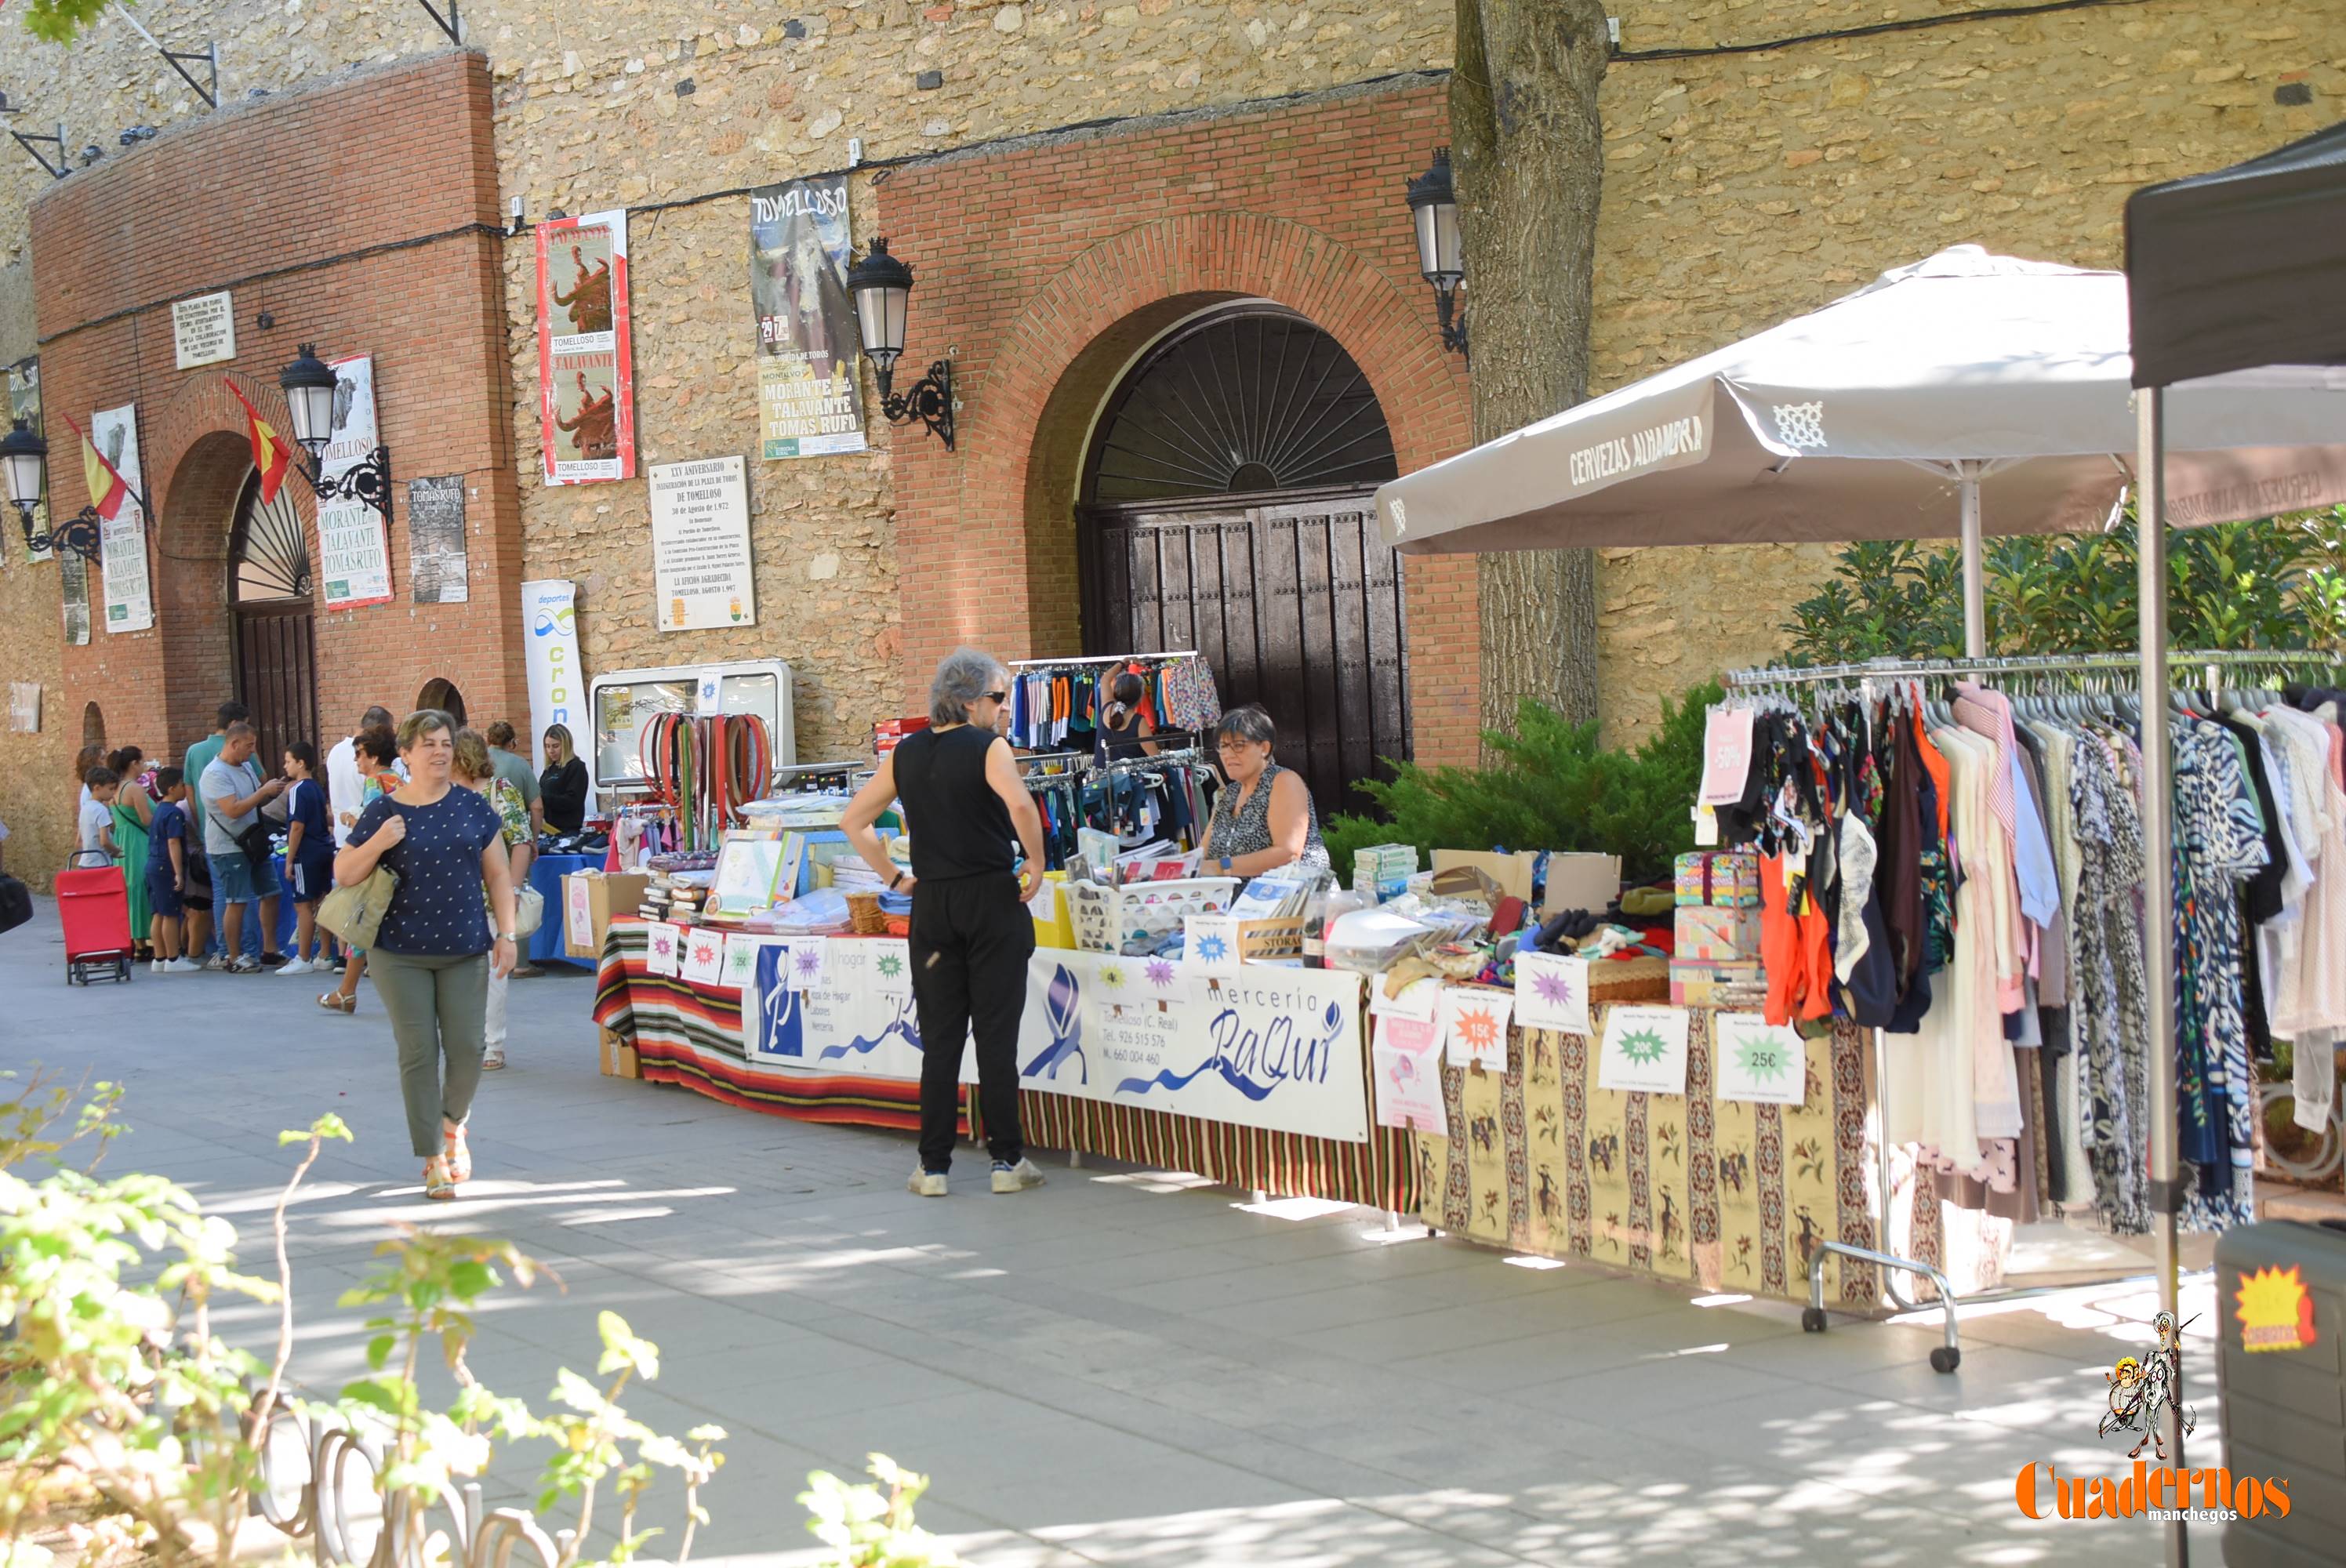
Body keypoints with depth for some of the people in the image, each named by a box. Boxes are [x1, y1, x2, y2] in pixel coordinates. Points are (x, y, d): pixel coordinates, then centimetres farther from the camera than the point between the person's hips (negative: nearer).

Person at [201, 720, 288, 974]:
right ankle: (234, 958, 4)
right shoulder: (216, 774, -17)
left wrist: (272, 792, 0)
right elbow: (233, 810, -26)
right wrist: (264, 791, -20)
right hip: (229, 847, -9)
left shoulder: (246, 767, 10)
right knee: (236, 901, -5)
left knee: (270, 893, 11)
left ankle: (269, 951, 20)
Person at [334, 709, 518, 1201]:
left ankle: (453, 1123, 29)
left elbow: (498, 874, 7)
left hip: (465, 950, 2)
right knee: (418, 1052, -1)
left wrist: (506, 934, 2)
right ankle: (434, 1158, 7)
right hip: (401, 952, -1)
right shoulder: (383, 812, -1)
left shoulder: (473, 807, 4)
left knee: (467, 1048, -1)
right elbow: (343, 874, 1)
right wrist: (377, 844, -16)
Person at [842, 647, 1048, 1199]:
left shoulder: (905, 753, 8)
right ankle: (1008, 1161, 7)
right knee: (996, 1035, 2)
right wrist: (1036, 866, -12)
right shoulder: (988, 747, -8)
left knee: (939, 1039, 8)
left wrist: (895, 878, 13)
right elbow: (1019, 804, -25)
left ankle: (934, 1166, 8)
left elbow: (854, 821, 11)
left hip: (931, 905, 4)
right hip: (993, 900, -4)